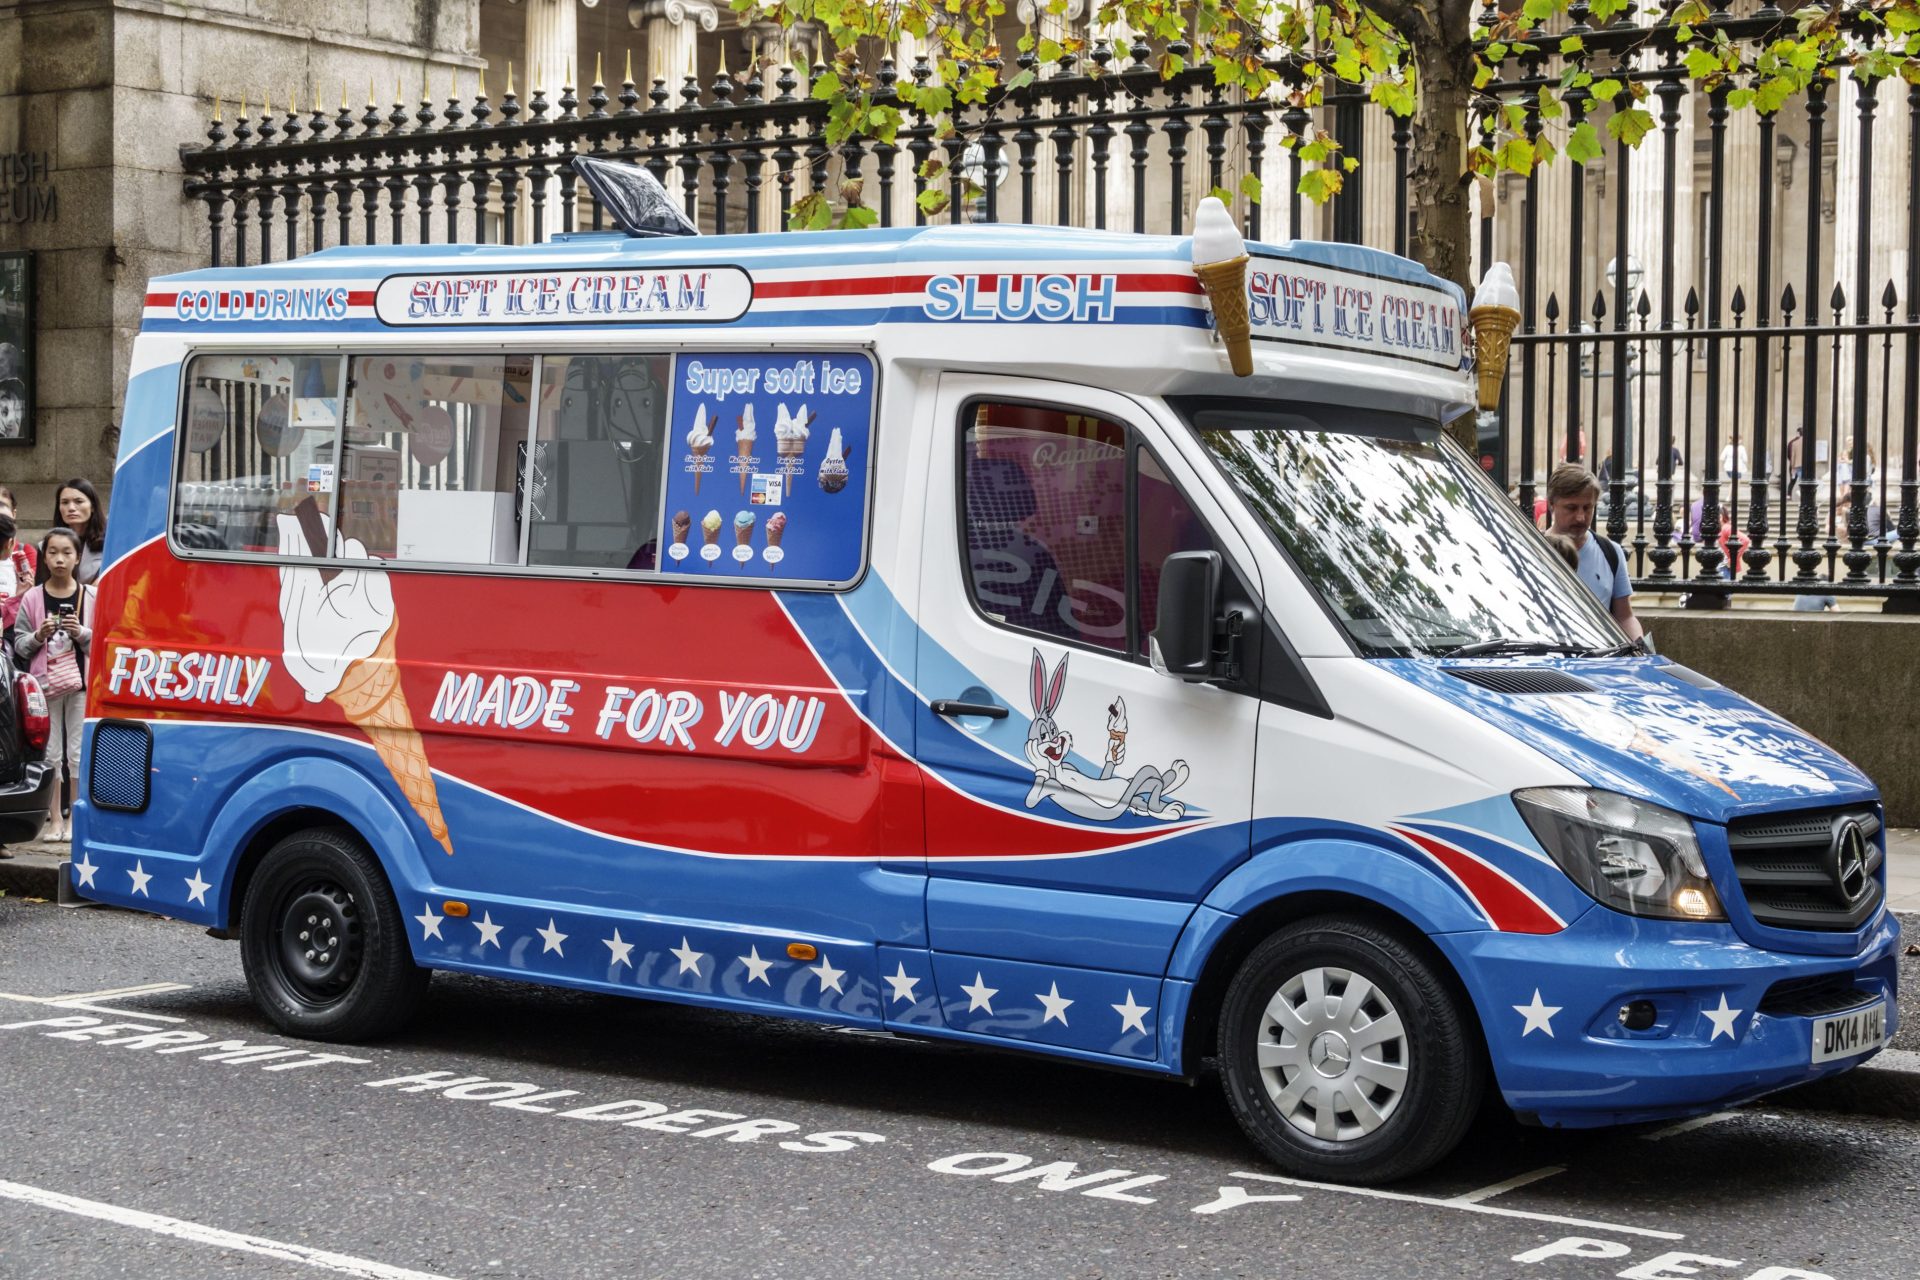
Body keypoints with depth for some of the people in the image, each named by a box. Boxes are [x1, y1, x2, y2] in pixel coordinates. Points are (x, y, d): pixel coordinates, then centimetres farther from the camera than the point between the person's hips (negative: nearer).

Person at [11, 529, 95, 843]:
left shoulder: (91, 597, 1)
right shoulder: (32, 598, 2)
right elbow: (19, 645, 5)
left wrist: (82, 634, -15)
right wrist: (39, 636, -13)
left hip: (81, 683, -1)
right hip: (45, 684, 1)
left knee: (79, 752, 2)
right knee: (49, 752, 3)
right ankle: (55, 818, 10)